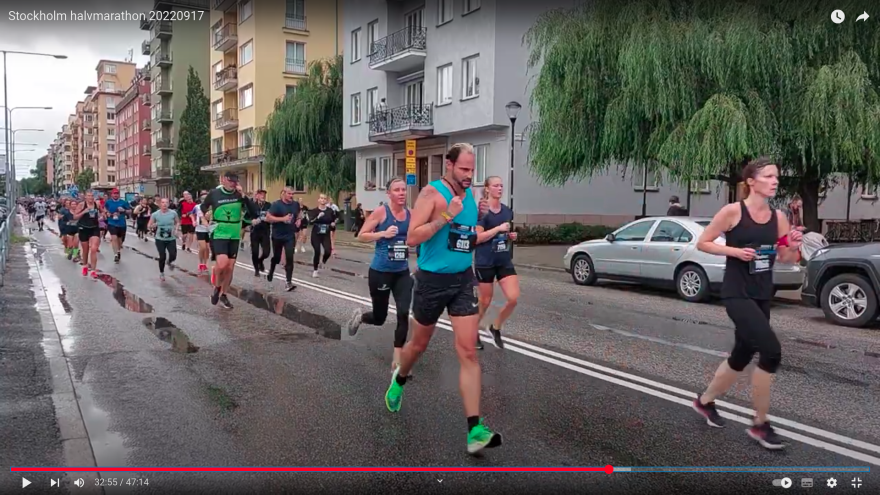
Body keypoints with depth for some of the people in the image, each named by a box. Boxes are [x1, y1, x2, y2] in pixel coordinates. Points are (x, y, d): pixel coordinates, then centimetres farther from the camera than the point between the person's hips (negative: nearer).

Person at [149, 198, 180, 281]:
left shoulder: (173, 213, -6)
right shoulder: (155, 214, -7)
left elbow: (178, 222, 10)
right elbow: (150, 225, 3)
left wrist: (176, 229, -8)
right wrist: (156, 225, -17)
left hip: (171, 239, 1)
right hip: (160, 239, -1)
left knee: (173, 255, -10)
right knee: (162, 257, -3)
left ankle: (169, 262, 30)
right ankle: (161, 273, 22)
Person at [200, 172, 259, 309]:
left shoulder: (239, 195, -1)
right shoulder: (214, 193, -6)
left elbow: (254, 212, -14)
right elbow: (203, 207, 13)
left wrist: (243, 195, -20)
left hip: (234, 236, 3)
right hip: (219, 235, -3)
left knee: (230, 268, 8)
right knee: (222, 264, -22)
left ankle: (223, 295, 28)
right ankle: (217, 286, 7)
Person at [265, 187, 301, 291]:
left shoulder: (295, 204, 2)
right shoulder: (276, 204, -14)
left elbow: (298, 214, 24)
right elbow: (268, 218, -20)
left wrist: (298, 220, 2)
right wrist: (282, 219, -27)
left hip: (290, 236, 2)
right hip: (277, 236, -2)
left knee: (289, 258, -9)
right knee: (276, 257, 16)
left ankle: (289, 282, -10)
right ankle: (271, 272, 47)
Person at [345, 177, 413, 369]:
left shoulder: (411, 214, 1)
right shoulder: (381, 212, -12)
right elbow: (361, 236, -9)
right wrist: (383, 233, -23)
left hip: (402, 272, 3)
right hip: (380, 271, -3)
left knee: (403, 314, -12)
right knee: (379, 318, 11)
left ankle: (398, 359, 2)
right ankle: (359, 316, 47)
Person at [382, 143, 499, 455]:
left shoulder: (470, 194, 7)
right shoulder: (432, 193, -12)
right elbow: (411, 238, -20)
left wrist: (480, 216, 1)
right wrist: (446, 216, -27)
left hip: (464, 280, 4)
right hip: (432, 280, -4)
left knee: (468, 351, -6)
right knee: (419, 343, 16)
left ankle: (474, 429, -7)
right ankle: (399, 380, 50)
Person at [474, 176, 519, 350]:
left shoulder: (507, 211, 8)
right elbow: (477, 238, -17)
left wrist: (512, 236, 2)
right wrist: (499, 228, -20)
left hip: (505, 261, 5)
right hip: (485, 262, -5)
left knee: (513, 298, -7)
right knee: (485, 301, 6)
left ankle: (496, 327, 17)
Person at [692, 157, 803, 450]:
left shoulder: (778, 217, 5)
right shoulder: (733, 211, -10)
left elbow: (784, 258, 10)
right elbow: (702, 243, -6)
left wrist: (794, 247, -12)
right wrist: (735, 251, -18)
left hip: (763, 295, 7)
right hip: (737, 293, -7)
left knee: (742, 356, 15)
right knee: (771, 351, -19)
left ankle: (705, 401, 39)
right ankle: (760, 425, -2)